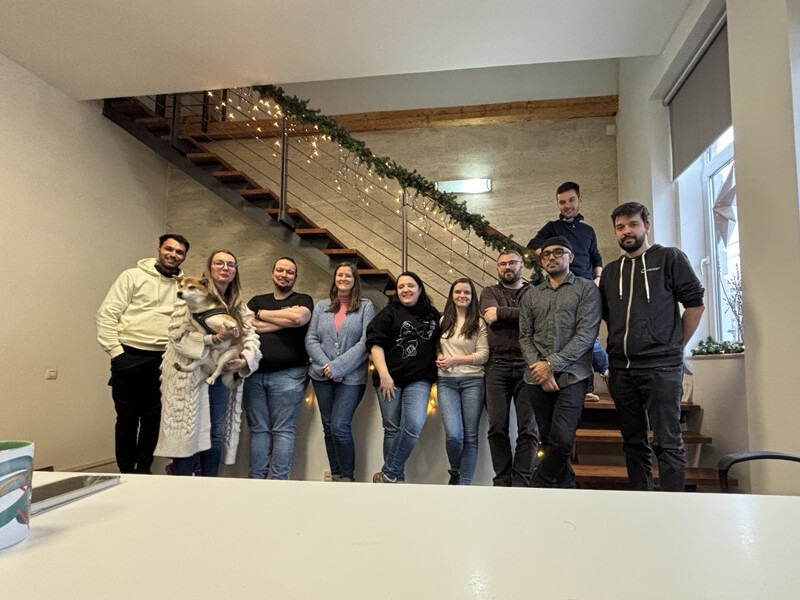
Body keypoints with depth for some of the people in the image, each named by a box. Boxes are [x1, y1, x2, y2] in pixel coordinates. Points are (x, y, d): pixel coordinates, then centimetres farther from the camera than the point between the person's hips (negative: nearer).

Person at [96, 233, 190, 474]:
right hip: (129, 357, -2)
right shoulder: (133, 276, 1)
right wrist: (115, 352, -10)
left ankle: (143, 470, 24)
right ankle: (126, 471, 21)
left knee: (153, 418, 8)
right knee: (127, 418, 6)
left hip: (162, 363, 3)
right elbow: (106, 314, -3)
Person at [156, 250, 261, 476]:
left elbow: (251, 337, 6)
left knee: (217, 434, 10)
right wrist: (213, 339, -23)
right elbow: (178, 335, -14)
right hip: (191, 375, -5)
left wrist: (244, 360, -12)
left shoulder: (239, 307, 14)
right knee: (189, 433, -2)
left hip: (221, 375, 6)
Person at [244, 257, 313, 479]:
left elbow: (298, 318, -12)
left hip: (287, 375, -3)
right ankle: (256, 479, 11)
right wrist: (285, 320, -6)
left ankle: (278, 480, 2)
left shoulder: (303, 300, 11)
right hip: (254, 373, 3)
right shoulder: (257, 301, 20)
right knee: (258, 429, 5)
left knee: (283, 430, -2)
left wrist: (262, 314, 0)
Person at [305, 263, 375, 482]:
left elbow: (365, 342, -8)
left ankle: (347, 476, 7)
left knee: (340, 426, -10)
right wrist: (325, 364, -11)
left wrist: (338, 366, -14)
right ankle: (335, 475, 21)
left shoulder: (366, 306, 1)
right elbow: (310, 339, 5)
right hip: (322, 375, 4)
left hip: (351, 377, -4)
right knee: (328, 427, 9)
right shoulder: (321, 306, 11)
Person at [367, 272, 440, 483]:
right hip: (390, 379, -1)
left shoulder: (433, 315, 13)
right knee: (392, 430, 3)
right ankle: (396, 478, 15)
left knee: (414, 426, -15)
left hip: (419, 380, 2)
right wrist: (384, 375, -14)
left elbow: (438, 343, 27)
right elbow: (375, 345, -5)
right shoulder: (390, 313, 3)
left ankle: (387, 475, -4)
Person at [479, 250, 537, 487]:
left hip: (527, 365, -1)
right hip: (498, 365, 1)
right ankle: (502, 480, 10)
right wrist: (520, 316, -6)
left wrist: (501, 313, -8)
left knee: (527, 428, -2)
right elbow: (489, 315, -6)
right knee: (497, 427, 1)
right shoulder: (490, 292, 16)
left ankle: (521, 481, 6)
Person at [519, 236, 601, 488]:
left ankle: (539, 487, 9)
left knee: (561, 439, -11)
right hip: (537, 379, 4)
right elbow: (525, 337, 11)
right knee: (548, 438, 8)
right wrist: (539, 367, -6)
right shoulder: (531, 295, 16)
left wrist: (551, 364, -12)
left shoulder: (587, 289, 4)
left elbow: (586, 334, -7)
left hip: (571, 376, -4)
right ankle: (565, 485, 25)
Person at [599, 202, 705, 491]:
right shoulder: (610, 271, 15)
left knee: (667, 442, -4)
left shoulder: (669, 258, 2)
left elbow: (695, 303, -1)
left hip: (661, 367, -5)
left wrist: (675, 345, -1)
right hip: (621, 368, 5)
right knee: (634, 441, 11)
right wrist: (622, 344, 11)